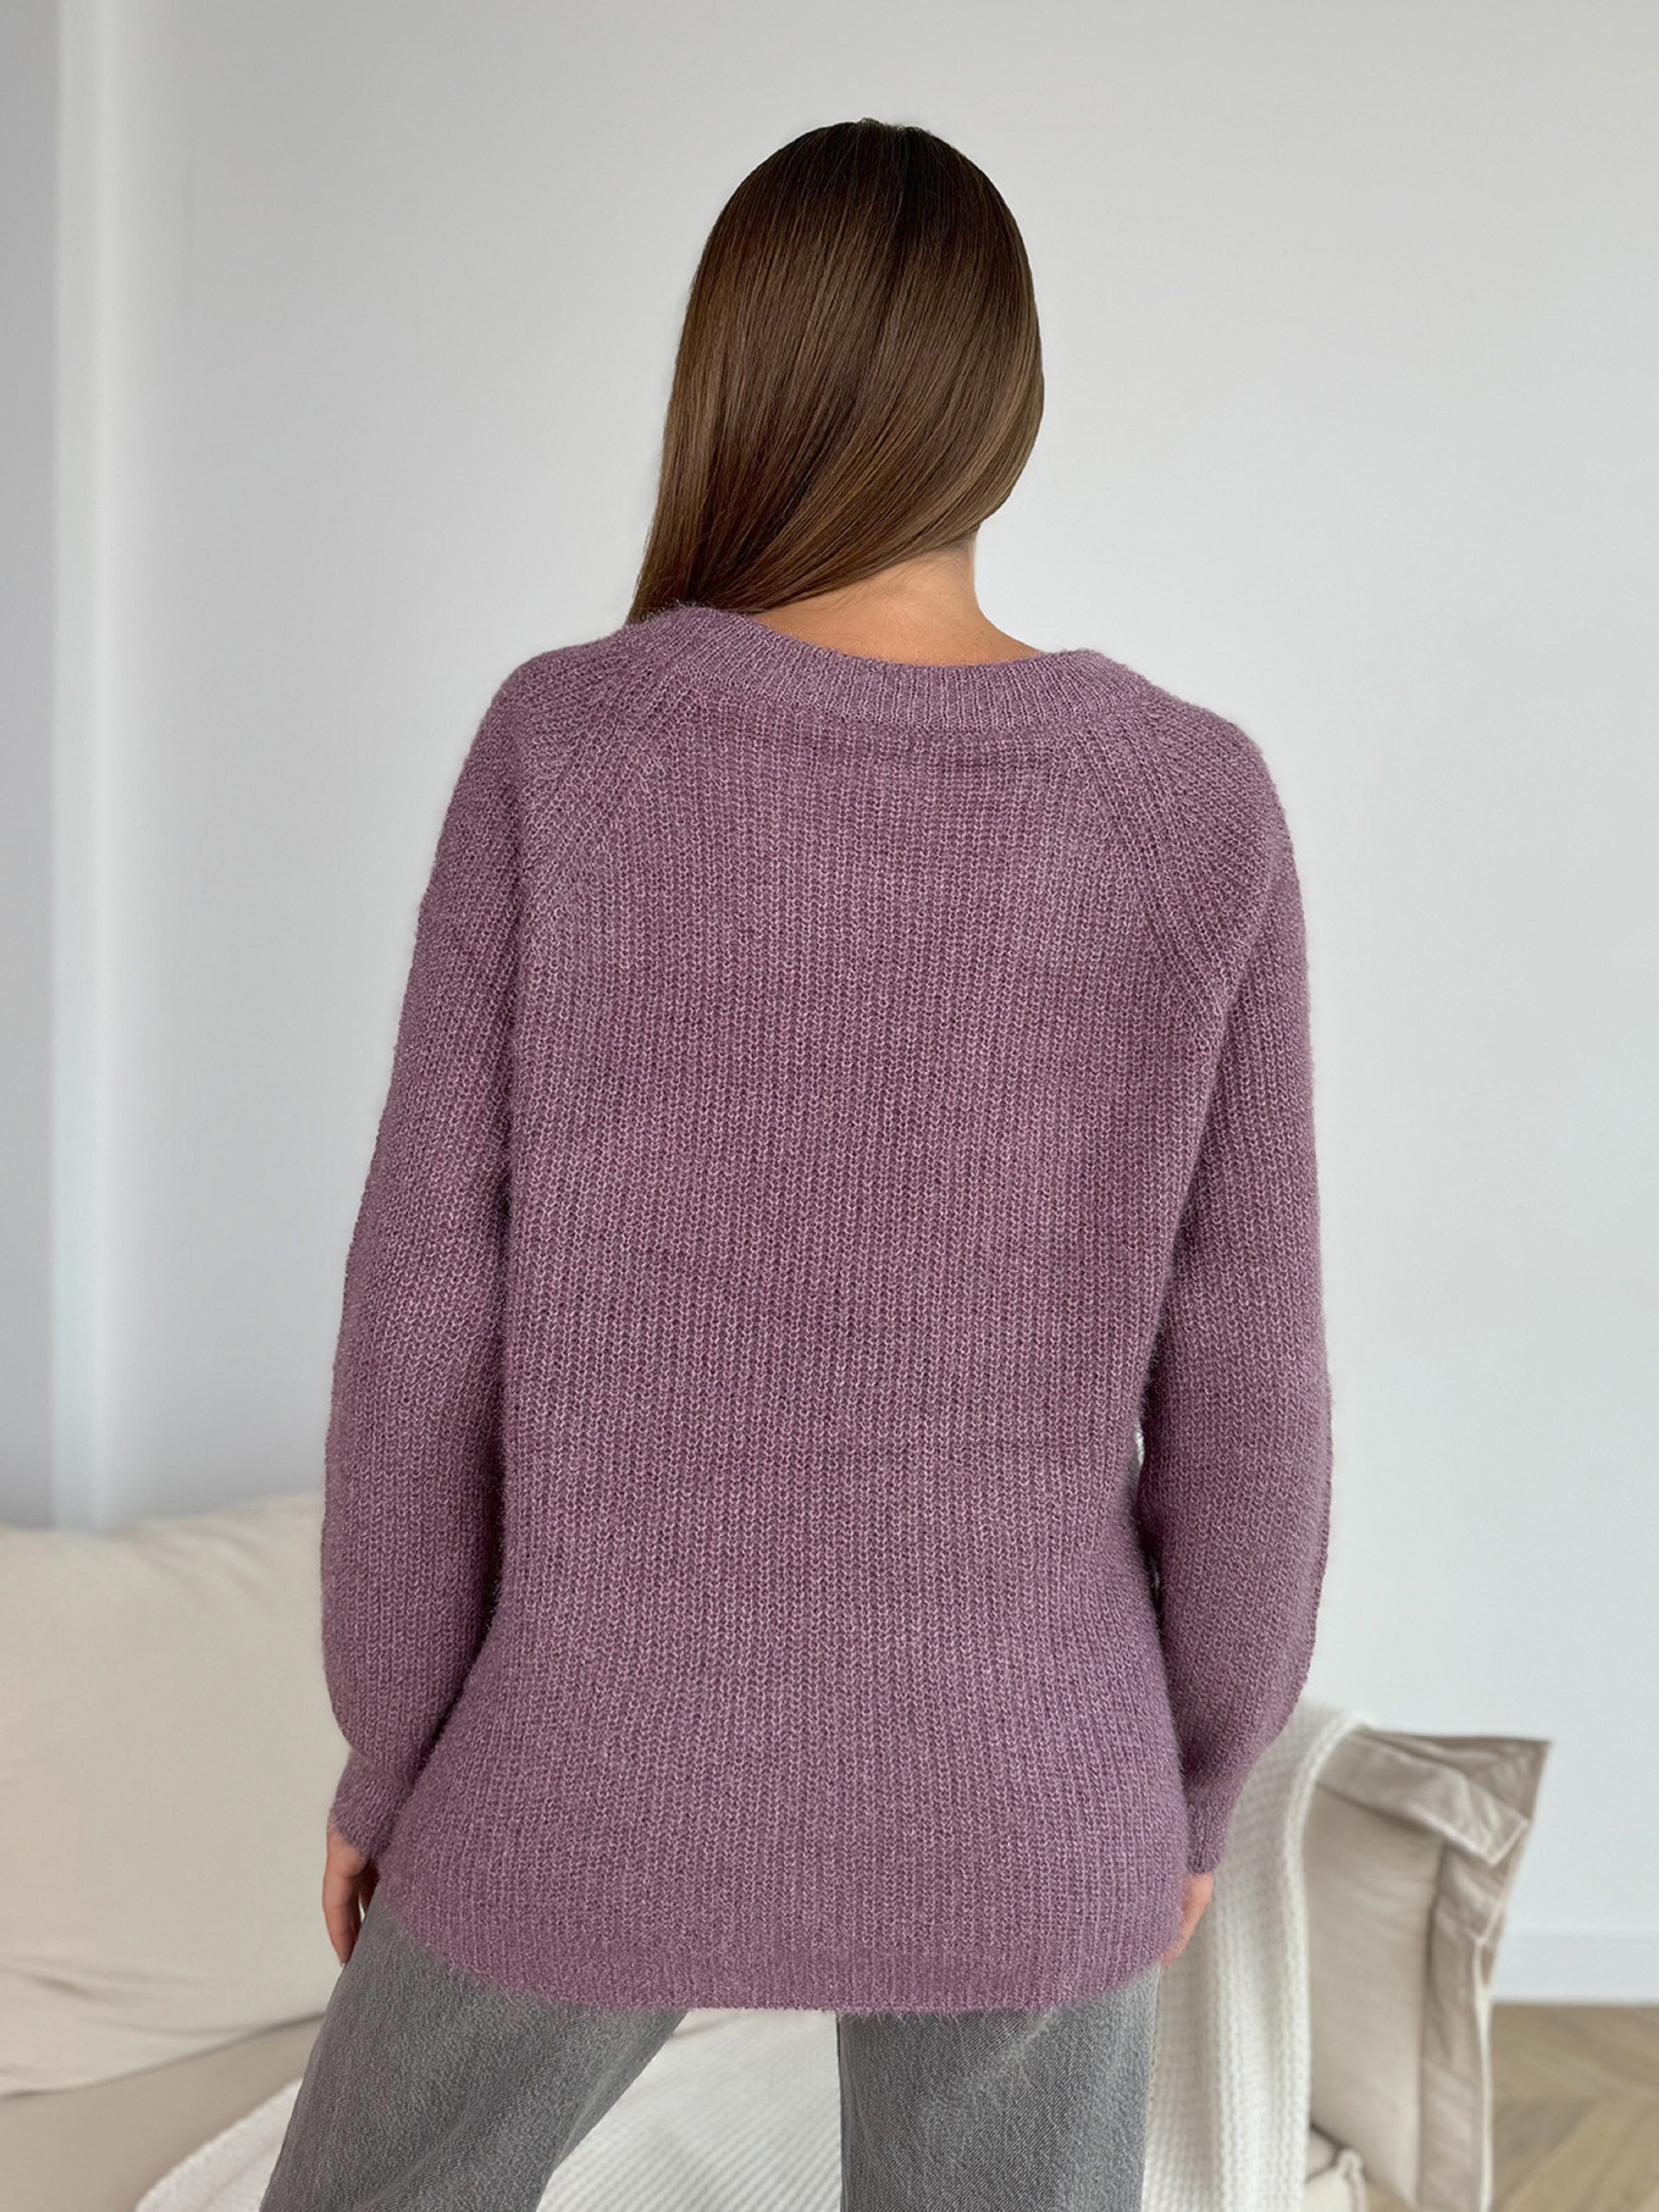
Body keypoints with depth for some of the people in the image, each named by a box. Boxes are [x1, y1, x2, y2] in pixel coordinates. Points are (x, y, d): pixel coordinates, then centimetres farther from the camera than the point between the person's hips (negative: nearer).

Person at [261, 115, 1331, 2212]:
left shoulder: (566, 743, -14)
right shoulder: (1196, 801, -11)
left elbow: (428, 1304, -11)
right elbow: (1240, 1379, -6)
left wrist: (390, 1753, 5)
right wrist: (1197, 1782, 10)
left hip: (610, 1764, 0)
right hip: (1016, 1791, 1)